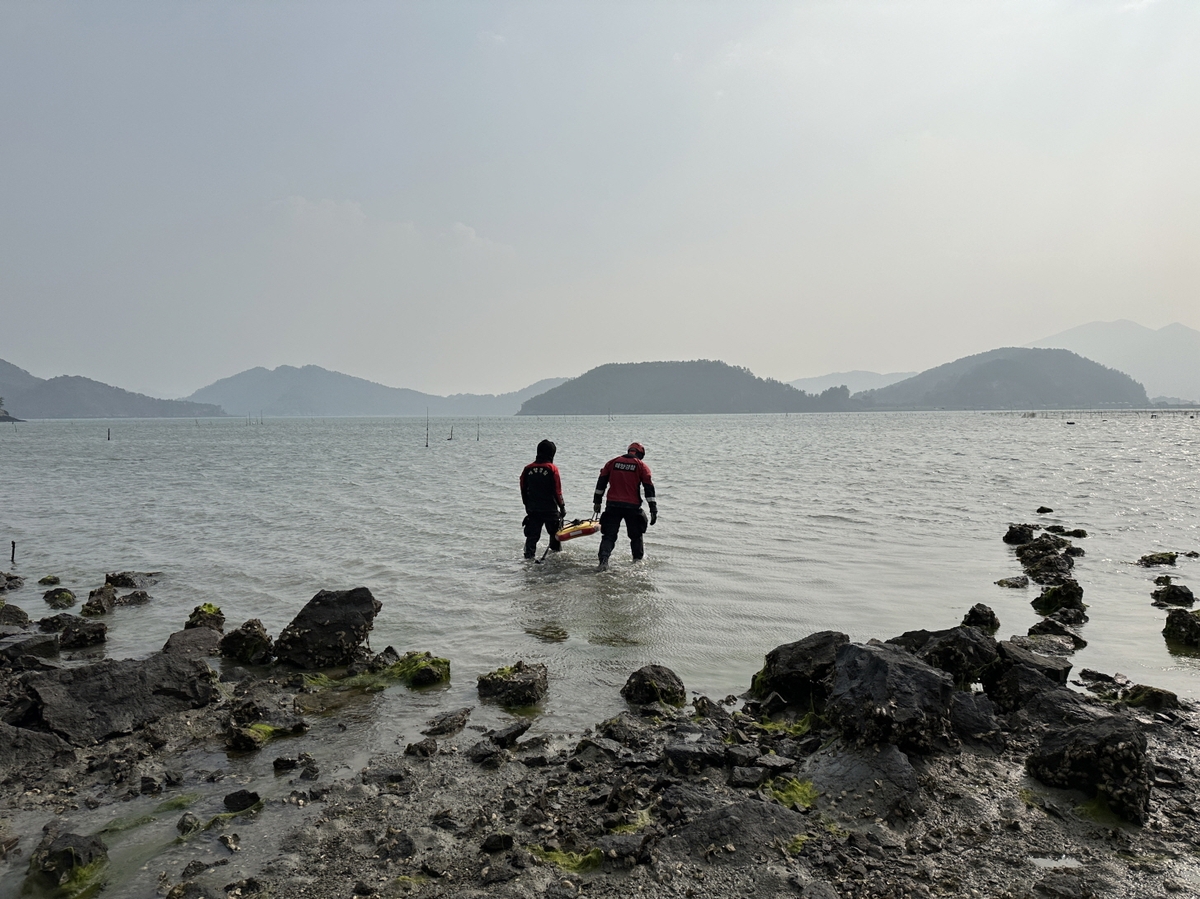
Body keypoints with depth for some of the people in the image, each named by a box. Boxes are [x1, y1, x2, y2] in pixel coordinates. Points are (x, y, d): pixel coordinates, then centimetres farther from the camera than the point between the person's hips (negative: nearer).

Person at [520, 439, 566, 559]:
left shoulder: (528, 469, 1)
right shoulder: (552, 469, -11)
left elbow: (523, 490, 9)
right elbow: (557, 491, -10)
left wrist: (527, 506, 21)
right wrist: (562, 507, 0)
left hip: (532, 509, 3)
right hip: (550, 509, -3)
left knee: (532, 536, 6)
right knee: (555, 533, 16)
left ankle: (529, 557, 1)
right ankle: (556, 553, 26)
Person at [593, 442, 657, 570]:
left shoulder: (612, 462, 10)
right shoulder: (641, 466, 2)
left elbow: (601, 483, 10)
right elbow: (649, 488, -2)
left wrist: (597, 502, 16)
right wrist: (653, 509, -1)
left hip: (613, 505, 1)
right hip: (632, 506, -1)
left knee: (609, 535, 3)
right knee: (636, 535, 18)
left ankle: (603, 560, -15)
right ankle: (638, 560, 27)